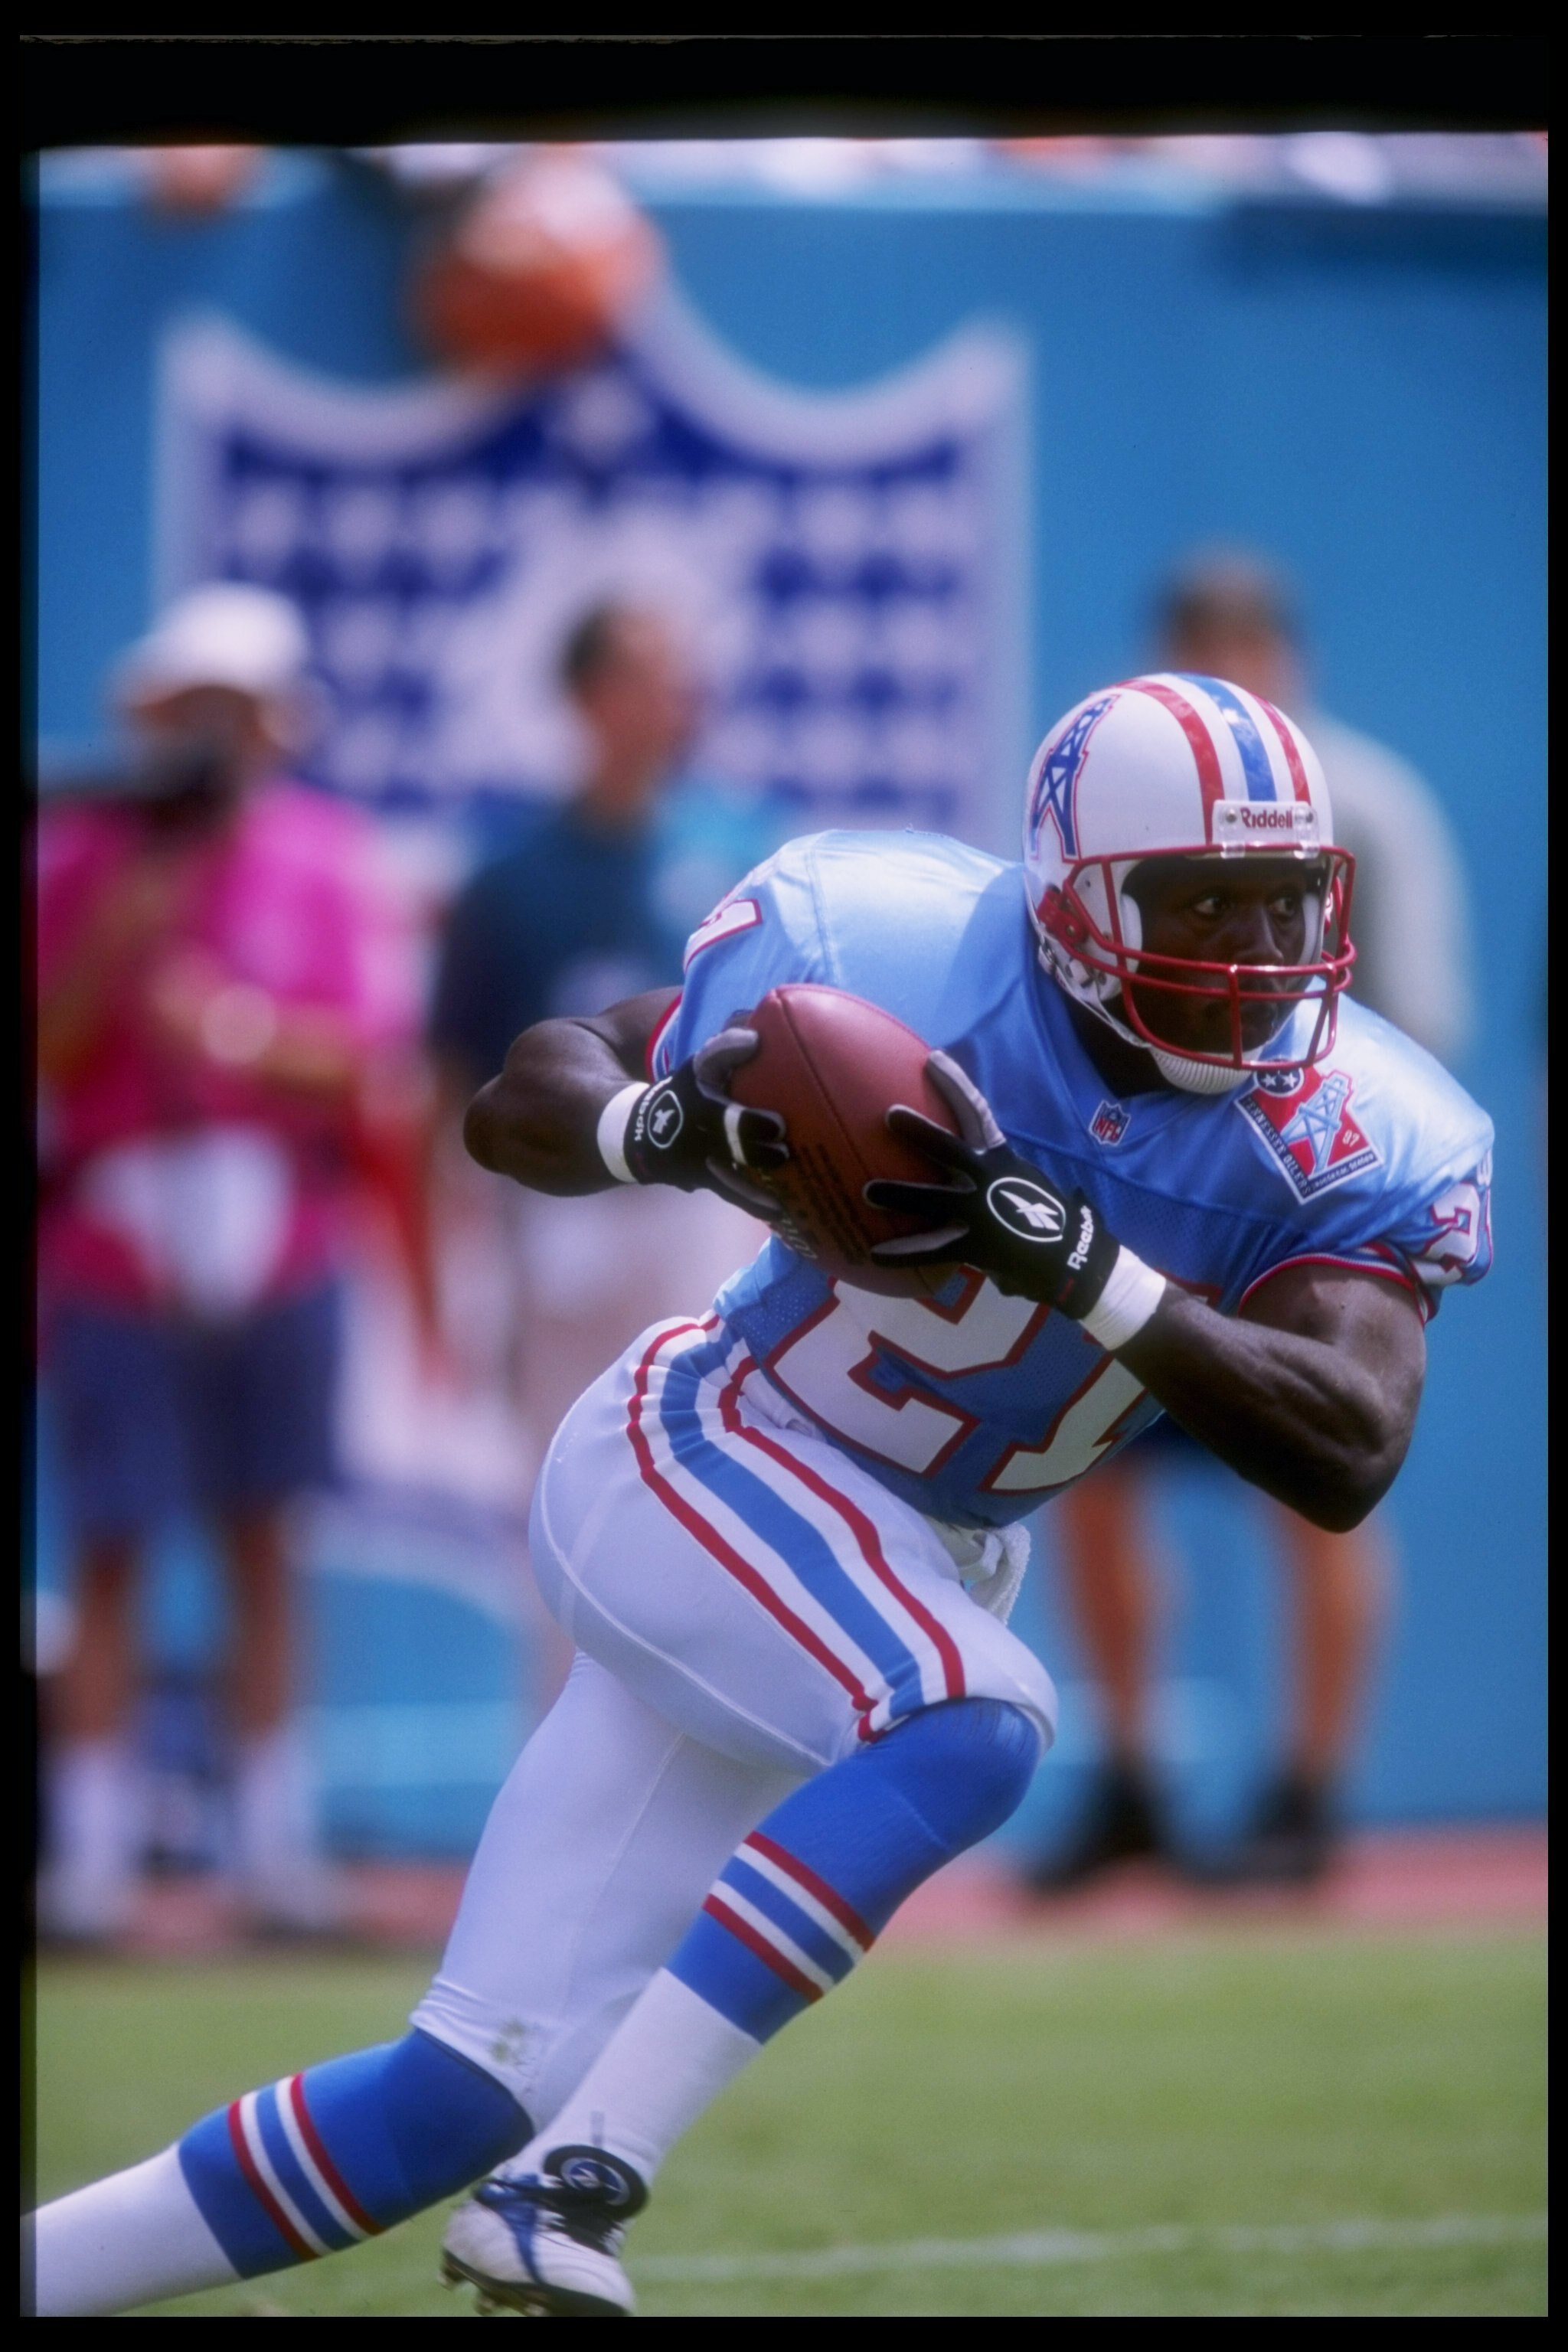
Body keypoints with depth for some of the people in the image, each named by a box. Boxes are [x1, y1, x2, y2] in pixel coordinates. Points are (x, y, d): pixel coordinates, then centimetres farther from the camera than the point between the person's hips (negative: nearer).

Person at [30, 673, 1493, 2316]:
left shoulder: (1346, 1145, -13)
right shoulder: (904, 964, -20)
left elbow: (1349, 1458, -26)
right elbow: (522, 1102, -10)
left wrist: (1088, 1270, -37)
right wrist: (670, 1132, -34)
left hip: (917, 1566, 5)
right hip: (697, 1461, -5)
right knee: (971, 1728, -34)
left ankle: (43, 2268, 12)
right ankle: (576, 2185, -30)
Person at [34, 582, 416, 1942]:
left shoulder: (331, 859, 1)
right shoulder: (78, 857, 0)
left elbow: (366, 1052, -6)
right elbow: (44, 1051, -4)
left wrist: (234, 1026, -21)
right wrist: (112, 948, -19)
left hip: (277, 1257, 1)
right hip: (114, 1258, -1)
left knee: (263, 1549, 7)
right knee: (110, 1558, -2)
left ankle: (276, 1846, 12)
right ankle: (92, 1856, 0)